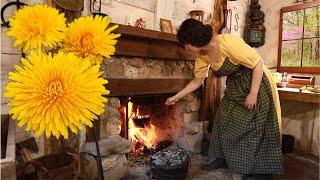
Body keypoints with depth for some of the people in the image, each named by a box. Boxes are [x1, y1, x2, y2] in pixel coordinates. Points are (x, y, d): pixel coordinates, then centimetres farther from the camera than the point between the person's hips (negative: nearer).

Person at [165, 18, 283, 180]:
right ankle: (224, 159, 22)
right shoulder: (202, 55, -6)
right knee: (224, 119, 7)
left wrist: (253, 94, -23)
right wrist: (176, 97, 8)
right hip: (235, 87, 8)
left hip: (257, 83, -7)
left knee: (254, 126, -3)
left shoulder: (228, 43, -29)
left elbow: (258, 64, -23)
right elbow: (197, 81, 6)